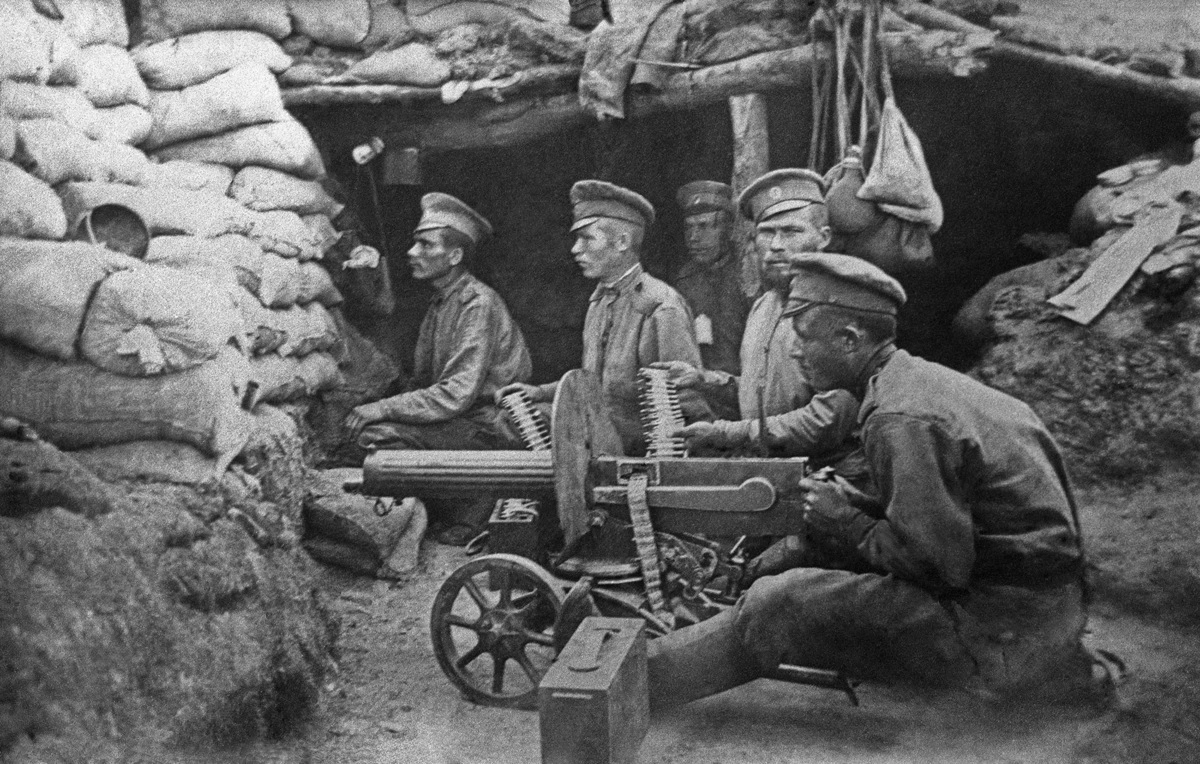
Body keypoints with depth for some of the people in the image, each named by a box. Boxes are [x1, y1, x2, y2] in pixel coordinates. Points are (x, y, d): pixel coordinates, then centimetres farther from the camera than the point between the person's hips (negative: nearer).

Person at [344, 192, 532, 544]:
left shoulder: (478, 303, -16)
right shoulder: (439, 304, 14)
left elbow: (456, 395, -24)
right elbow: (423, 382, 16)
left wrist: (383, 409, -20)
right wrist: (380, 409, 0)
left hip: (493, 425, -10)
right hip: (462, 419, 10)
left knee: (377, 434, -21)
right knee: (361, 422, 7)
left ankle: (475, 502, -6)